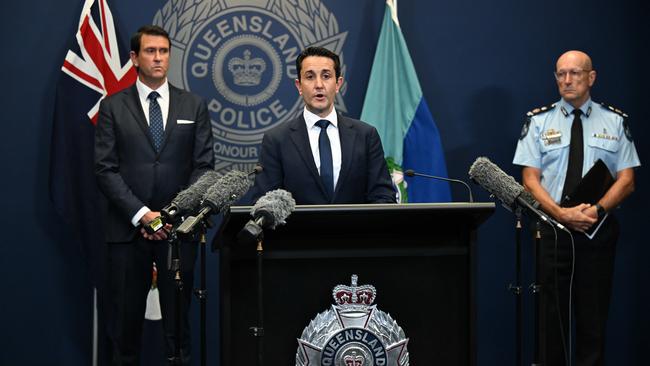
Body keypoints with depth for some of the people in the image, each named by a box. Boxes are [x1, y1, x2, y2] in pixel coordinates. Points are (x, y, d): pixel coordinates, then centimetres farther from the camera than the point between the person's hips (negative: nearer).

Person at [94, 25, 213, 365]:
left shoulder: (194, 106, 8)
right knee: (126, 318, 4)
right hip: (127, 228, -1)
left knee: (178, 317, 5)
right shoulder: (113, 107, 4)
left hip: (179, 227, 1)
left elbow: (204, 166, 4)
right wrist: (142, 214, -13)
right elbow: (105, 169, -2)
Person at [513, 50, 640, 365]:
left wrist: (597, 209, -15)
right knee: (552, 313, 3)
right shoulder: (538, 121, 5)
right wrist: (562, 213, -16)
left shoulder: (615, 122, 6)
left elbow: (626, 180, 3)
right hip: (553, 229, 0)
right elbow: (530, 179, -1)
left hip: (599, 229, 0)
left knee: (594, 314, 3)